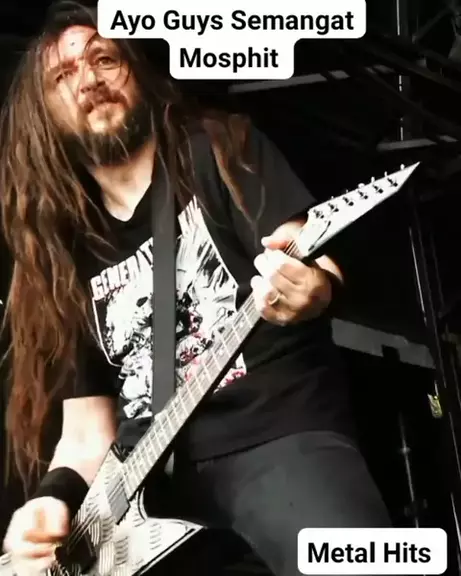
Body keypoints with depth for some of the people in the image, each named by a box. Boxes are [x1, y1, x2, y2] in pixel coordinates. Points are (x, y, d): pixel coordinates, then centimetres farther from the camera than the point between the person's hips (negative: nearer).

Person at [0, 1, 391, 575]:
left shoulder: (221, 149, 7)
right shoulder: (65, 254, 17)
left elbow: (319, 263, -4)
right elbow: (87, 429, 16)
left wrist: (313, 287, -28)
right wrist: (56, 497, -5)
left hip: (283, 433, -5)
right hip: (153, 471, 5)